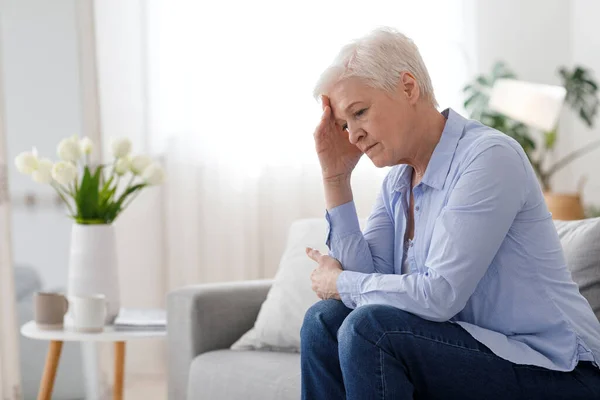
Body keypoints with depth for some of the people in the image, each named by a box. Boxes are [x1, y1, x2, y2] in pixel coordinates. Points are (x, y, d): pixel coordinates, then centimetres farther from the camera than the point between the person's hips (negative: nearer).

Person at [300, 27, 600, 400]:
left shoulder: (490, 157, -17)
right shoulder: (397, 180, 9)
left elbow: (439, 295, -23)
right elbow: (368, 277, -2)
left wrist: (340, 283, -7)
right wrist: (336, 177, -4)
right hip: (474, 348, 8)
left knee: (369, 327, -25)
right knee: (325, 320, -3)